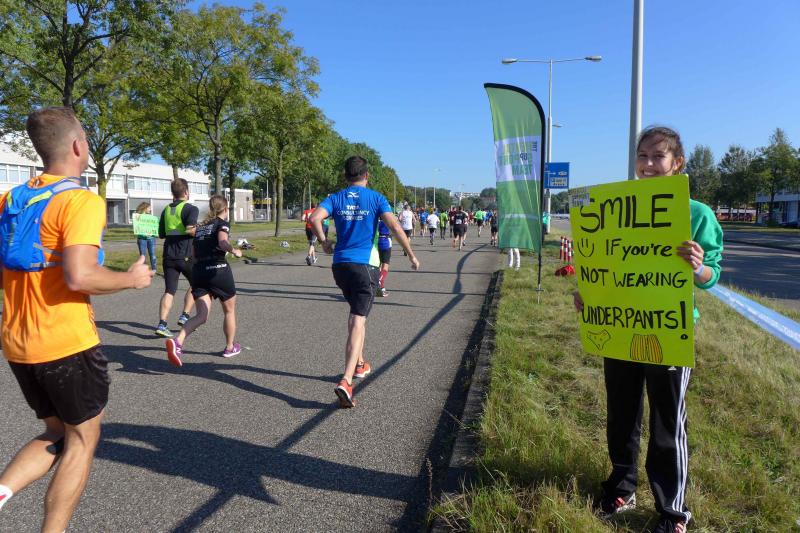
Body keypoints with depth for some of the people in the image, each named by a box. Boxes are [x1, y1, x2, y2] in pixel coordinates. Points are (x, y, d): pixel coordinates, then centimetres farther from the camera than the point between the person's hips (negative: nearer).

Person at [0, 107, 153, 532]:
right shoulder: (81, 201, -15)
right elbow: (79, 277, -26)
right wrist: (133, 278, -10)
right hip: (67, 344, -7)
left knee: (57, 433, 24)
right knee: (82, 439, 12)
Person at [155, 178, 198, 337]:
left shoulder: (166, 210, 13)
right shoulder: (191, 209, -7)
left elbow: (161, 234, 19)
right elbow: (190, 229, -24)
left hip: (168, 256, 5)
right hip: (186, 255, -5)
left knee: (169, 291, 3)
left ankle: (162, 324, -9)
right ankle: (184, 316, 11)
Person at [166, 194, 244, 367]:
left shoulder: (200, 226, 18)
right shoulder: (222, 223, -1)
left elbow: (194, 252, 16)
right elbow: (223, 242, -21)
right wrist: (234, 251, -4)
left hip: (198, 270, 5)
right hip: (218, 269, -5)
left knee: (201, 315, 0)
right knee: (229, 310, 16)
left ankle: (177, 342, -24)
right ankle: (230, 347, 28)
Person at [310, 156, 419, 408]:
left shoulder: (335, 198, 7)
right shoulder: (376, 198, -1)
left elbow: (314, 218, -10)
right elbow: (395, 227, -11)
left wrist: (323, 242, 5)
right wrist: (411, 255, -2)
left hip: (340, 264, 4)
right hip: (364, 265, -4)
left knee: (355, 313, 26)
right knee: (358, 321, -7)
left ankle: (359, 364, 37)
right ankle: (346, 381, -20)